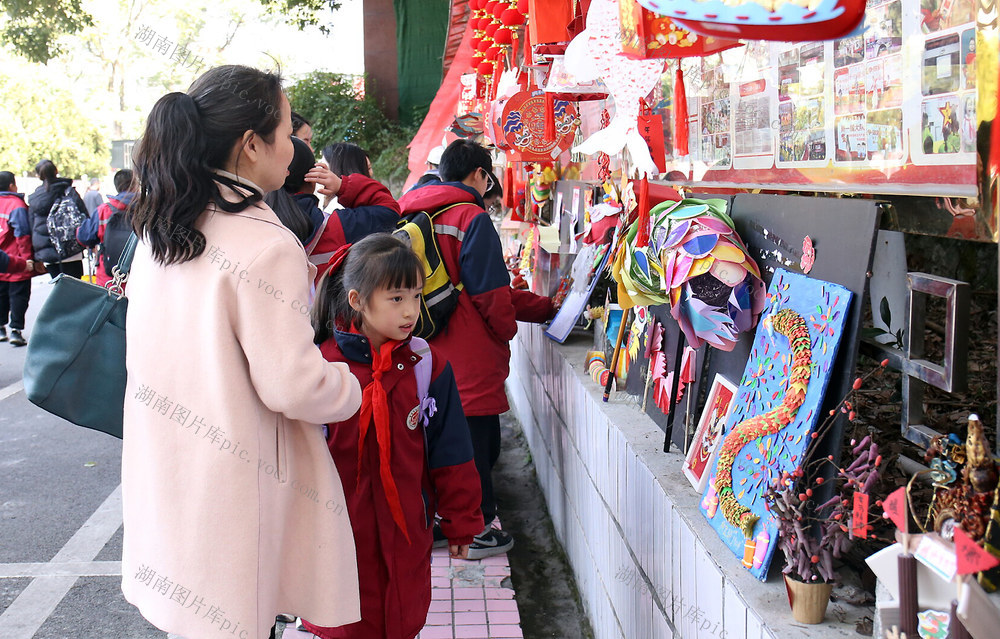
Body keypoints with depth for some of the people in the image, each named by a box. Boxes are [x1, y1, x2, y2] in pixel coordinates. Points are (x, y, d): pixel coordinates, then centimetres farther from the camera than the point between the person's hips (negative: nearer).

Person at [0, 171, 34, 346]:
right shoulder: (16, 205, -13)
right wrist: (26, 259, -14)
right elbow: (23, 234, -17)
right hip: (16, 265, -6)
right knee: (18, 295, -1)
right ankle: (15, 330, -6)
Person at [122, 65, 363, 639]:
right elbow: (293, 387, -20)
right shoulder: (267, 246, -21)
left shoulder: (159, 230, 4)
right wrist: (352, 386, -2)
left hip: (165, 473, 7)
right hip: (234, 488, -7)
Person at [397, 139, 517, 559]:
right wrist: (507, 330, 4)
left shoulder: (409, 213, 9)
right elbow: (490, 292, -13)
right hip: (469, 355, -7)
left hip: (424, 348, 8)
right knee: (478, 437, 2)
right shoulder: (471, 218, -13)